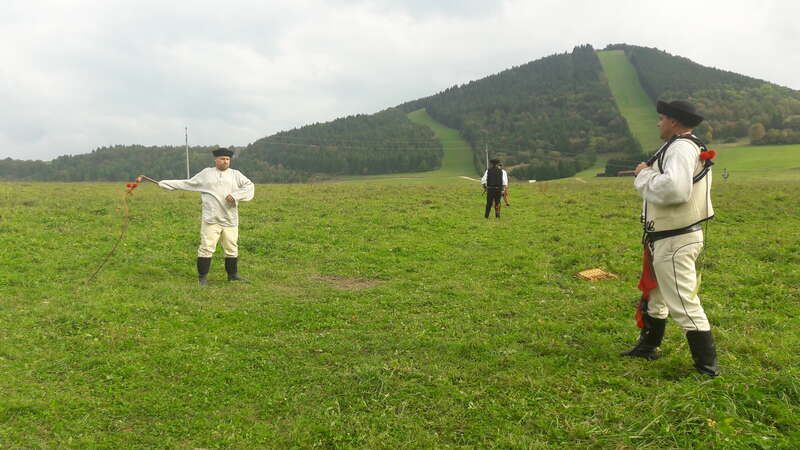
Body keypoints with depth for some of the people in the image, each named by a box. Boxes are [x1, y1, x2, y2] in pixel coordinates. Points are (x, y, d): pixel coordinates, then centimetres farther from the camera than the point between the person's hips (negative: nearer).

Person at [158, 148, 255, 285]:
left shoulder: (235, 174, 9)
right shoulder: (206, 173, 10)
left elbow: (249, 186, -1)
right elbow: (186, 184, 13)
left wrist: (235, 195, -15)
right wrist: (164, 184, 10)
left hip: (230, 220, 1)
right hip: (211, 219, -1)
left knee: (232, 248, 7)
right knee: (206, 247, -6)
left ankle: (232, 275, 20)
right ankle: (202, 276, 3)